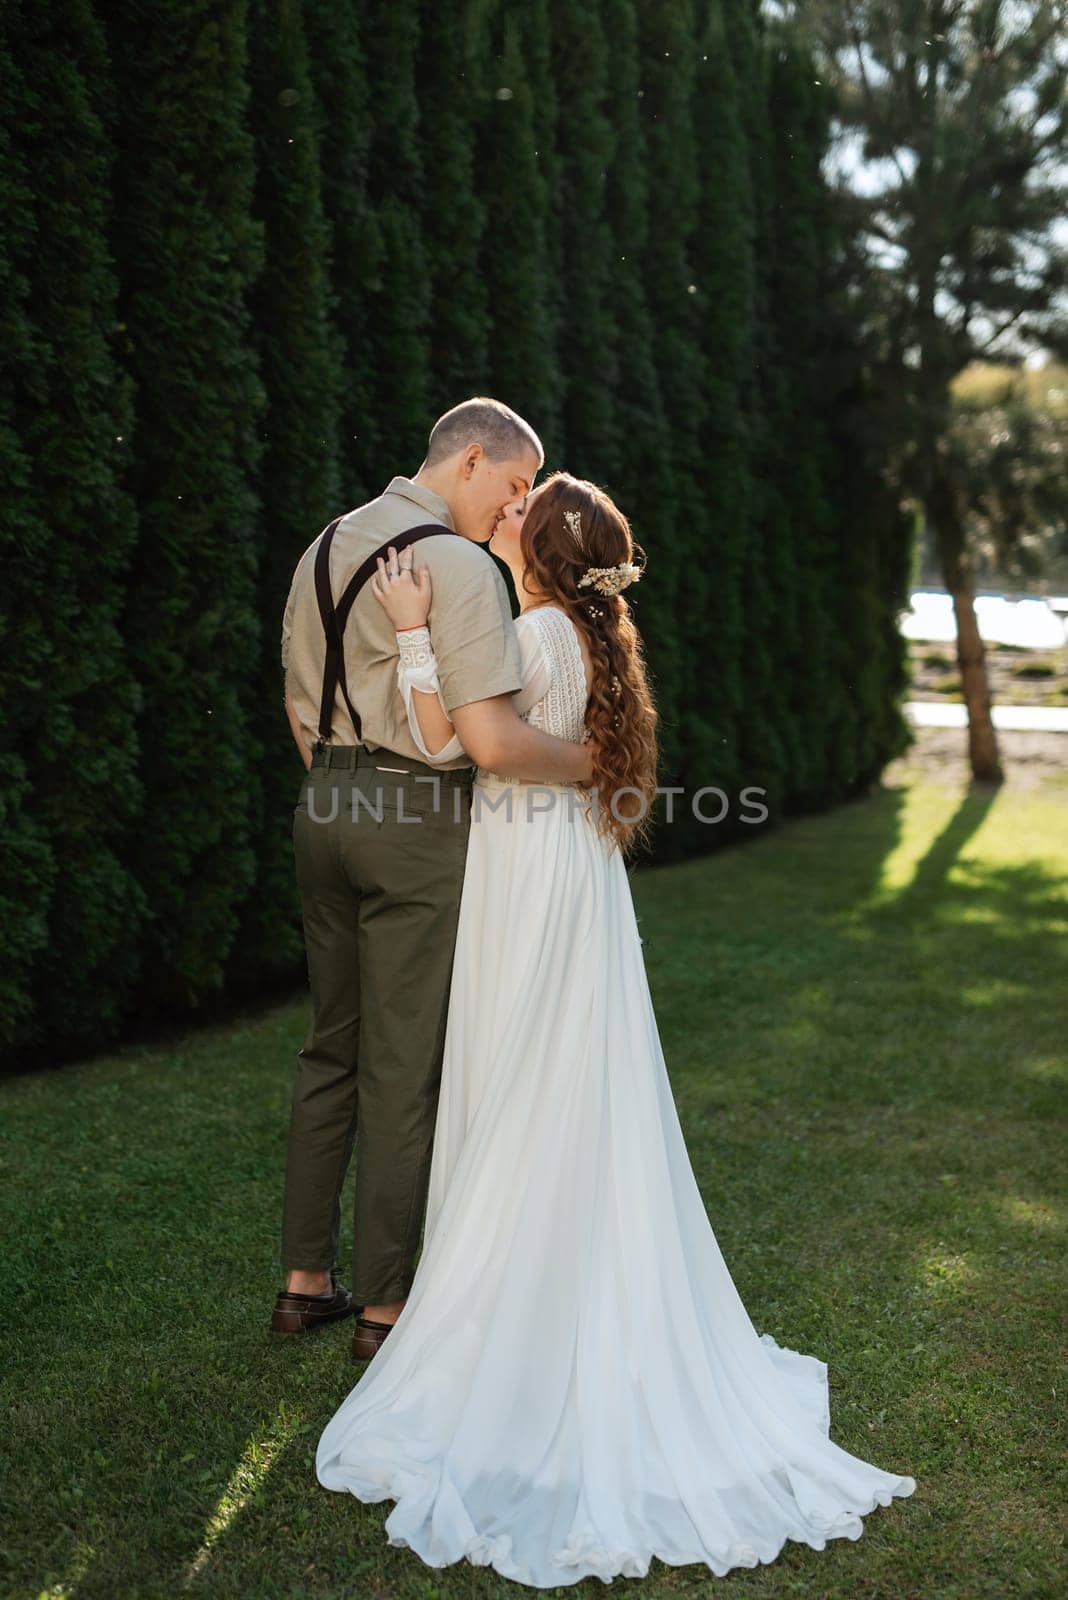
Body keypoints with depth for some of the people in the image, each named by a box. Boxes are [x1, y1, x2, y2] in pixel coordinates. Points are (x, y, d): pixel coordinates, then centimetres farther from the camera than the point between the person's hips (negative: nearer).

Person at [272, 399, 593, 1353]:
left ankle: (305, 1281, 25)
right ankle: (385, 1305, 12)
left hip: (326, 807, 8)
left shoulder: (326, 547, 13)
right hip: (418, 816, -8)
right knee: (404, 1068, 2)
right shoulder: (459, 564, -14)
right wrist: (587, 764, -6)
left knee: (331, 1051, 17)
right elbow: (491, 740, -22)